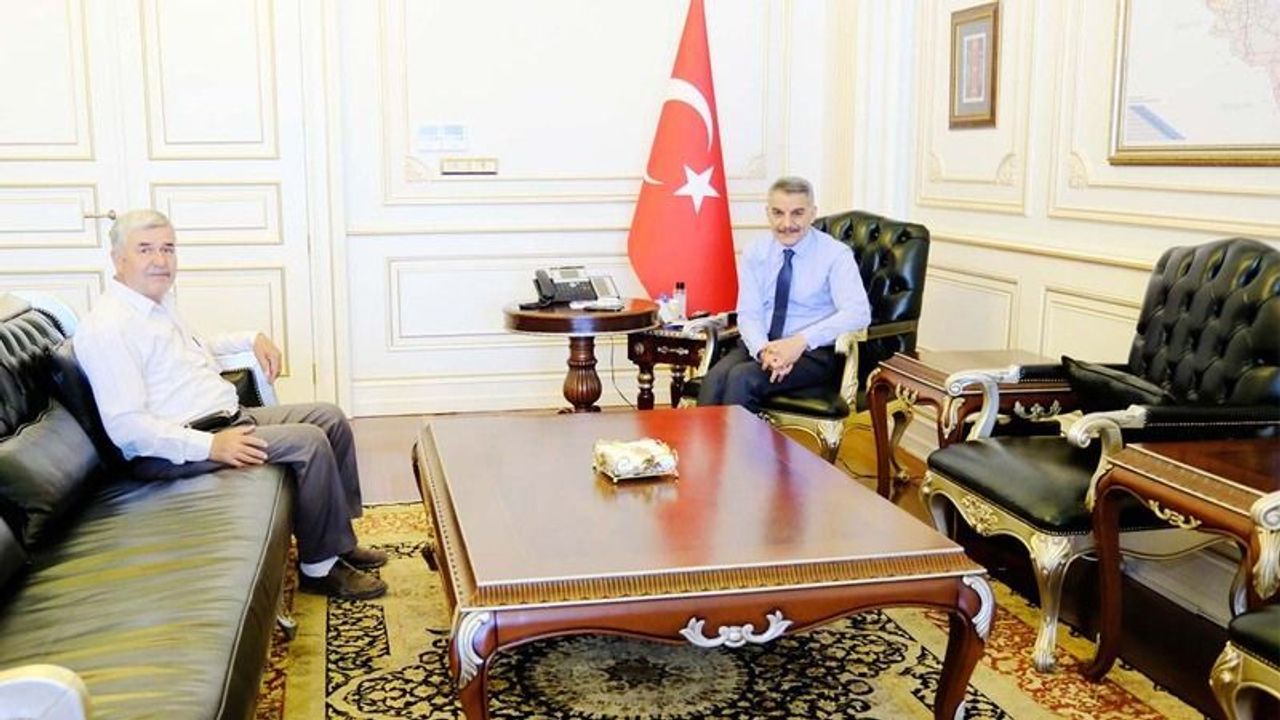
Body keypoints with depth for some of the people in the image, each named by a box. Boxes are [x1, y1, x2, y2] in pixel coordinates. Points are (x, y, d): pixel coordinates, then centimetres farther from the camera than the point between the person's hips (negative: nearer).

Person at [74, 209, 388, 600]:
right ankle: (320, 566, -8)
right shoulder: (106, 328, -17)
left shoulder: (159, 301, 13)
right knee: (309, 442, -22)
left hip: (231, 418, 11)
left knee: (330, 417, 6)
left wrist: (252, 339, 19)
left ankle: (340, 541, 11)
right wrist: (210, 446, -29)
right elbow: (126, 426, -24)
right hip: (175, 449, -10)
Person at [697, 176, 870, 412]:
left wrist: (801, 341, -29)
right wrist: (763, 349, -22)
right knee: (714, 379, -28)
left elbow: (858, 313, -17)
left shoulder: (835, 254, -4)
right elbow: (748, 314, 1)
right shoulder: (754, 255, 8)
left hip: (813, 352, -3)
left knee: (742, 377, -30)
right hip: (759, 346, 4)